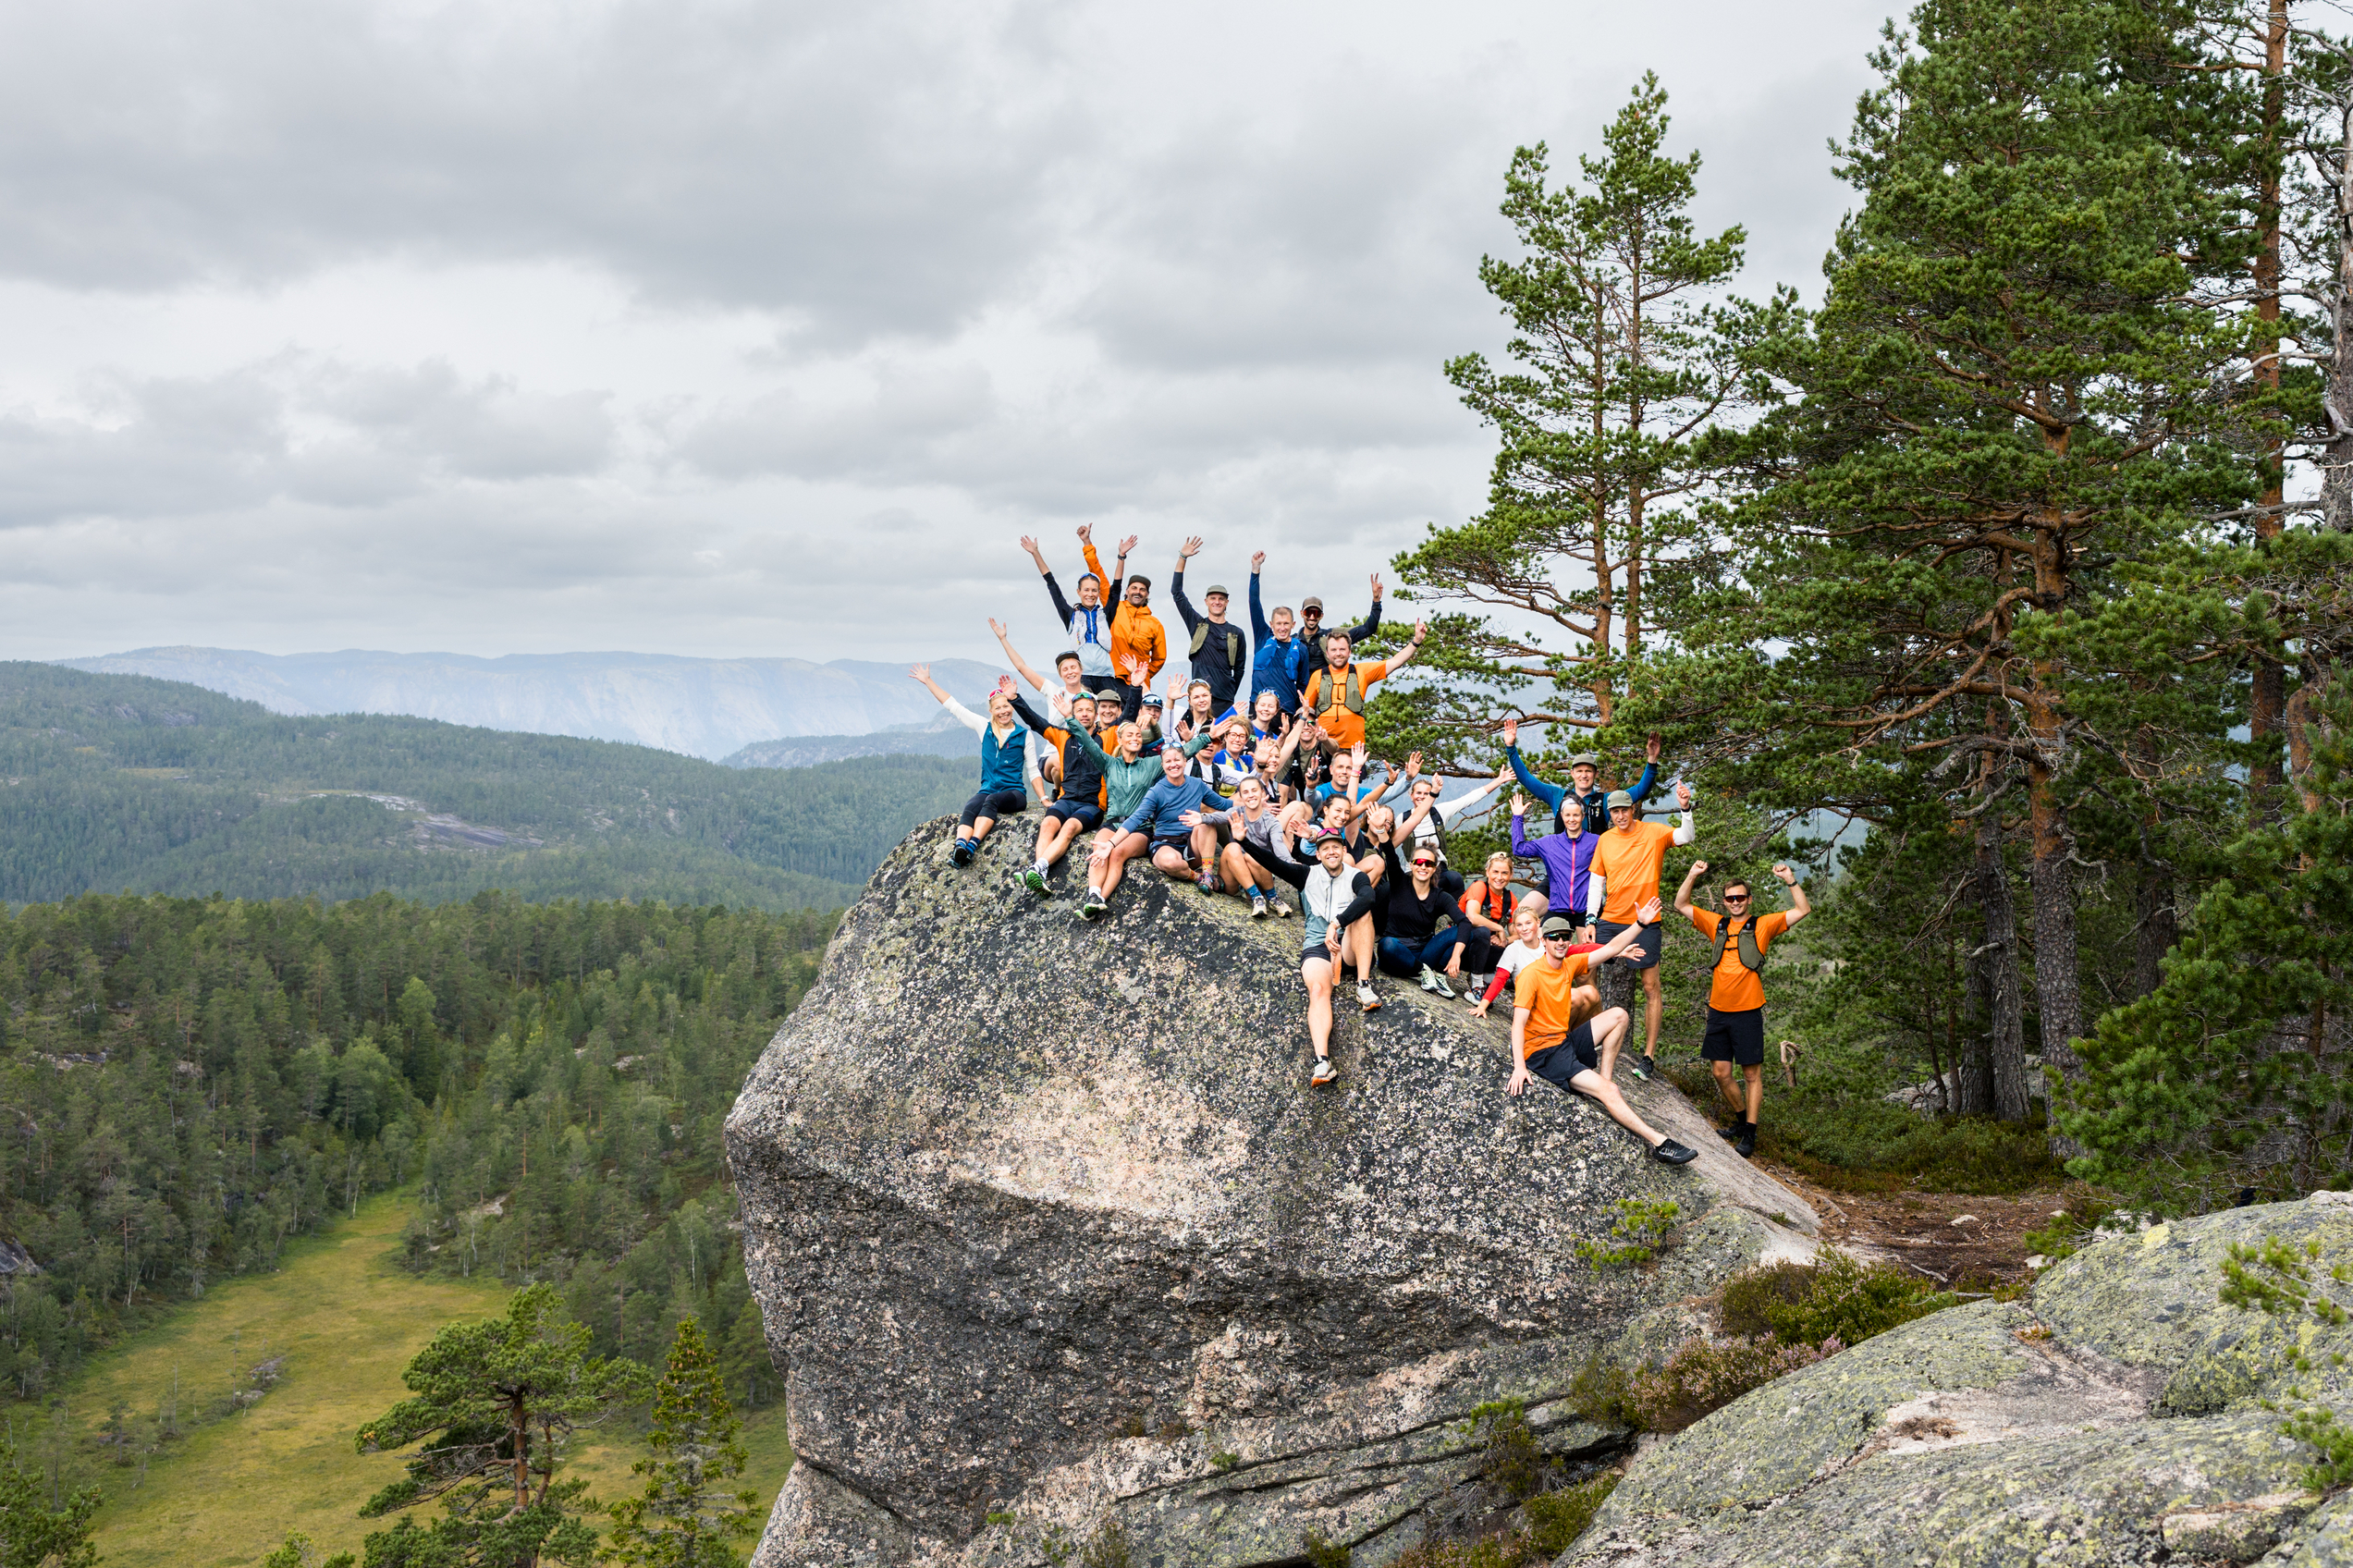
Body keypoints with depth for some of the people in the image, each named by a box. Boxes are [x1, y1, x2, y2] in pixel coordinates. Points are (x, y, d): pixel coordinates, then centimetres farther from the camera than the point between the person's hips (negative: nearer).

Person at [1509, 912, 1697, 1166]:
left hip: (1566, 1040, 9)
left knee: (1618, 1015, 6)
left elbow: (1611, 948, 9)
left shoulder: (1570, 964, 4)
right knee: (1607, 1090, -20)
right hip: (1542, 1052, -9)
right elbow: (1518, 1023, -23)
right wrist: (1519, 1067, -32)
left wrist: (1641, 923, 1)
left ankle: (1604, 1074, 1)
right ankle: (1659, 1143, -20)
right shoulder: (1531, 974, -18)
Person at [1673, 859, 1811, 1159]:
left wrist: (1790, 881, -14)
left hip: (1748, 1012, -4)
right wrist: (1692, 876, -1)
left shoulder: (1763, 925, 2)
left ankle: (1749, 1133, 5)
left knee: (1752, 1073, 0)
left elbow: (1803, 910, -3)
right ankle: (1741, 1119, 27)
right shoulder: (1716, 924, 11)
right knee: (1721, 1073, 8)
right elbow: (1681, 906, 10)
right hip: (1718, 1011, 4)